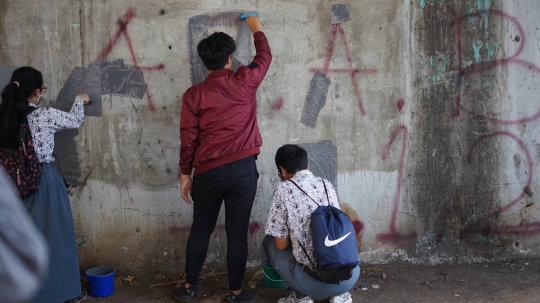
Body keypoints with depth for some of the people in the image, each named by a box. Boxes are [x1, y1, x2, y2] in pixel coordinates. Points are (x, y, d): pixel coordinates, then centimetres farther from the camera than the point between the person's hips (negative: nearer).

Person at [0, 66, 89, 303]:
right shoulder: (45, 116, -14)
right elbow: (75, 121, 3)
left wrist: (35, 101, 29)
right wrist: (79, 100, 22)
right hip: (44, 181, -5)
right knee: (54, 236, 8)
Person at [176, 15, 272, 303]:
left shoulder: (193, 95, -1)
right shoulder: (244, 82, -1)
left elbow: (188, 139, 0)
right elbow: (265, 57, 18)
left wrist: (185, 174, 10)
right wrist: (256, 29, 34)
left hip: (208, 172, 1)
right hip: (243, 169, -1)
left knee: (200, 229, 15)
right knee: (237, 232, 5)